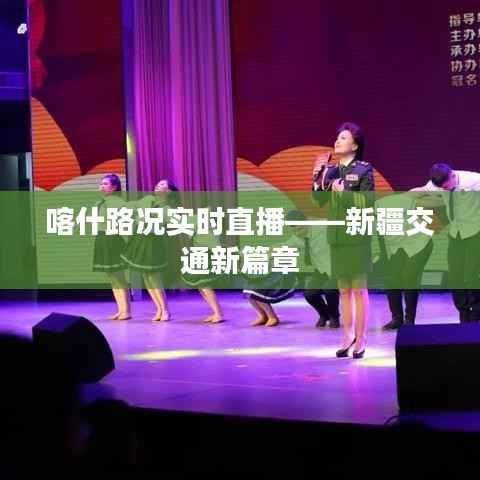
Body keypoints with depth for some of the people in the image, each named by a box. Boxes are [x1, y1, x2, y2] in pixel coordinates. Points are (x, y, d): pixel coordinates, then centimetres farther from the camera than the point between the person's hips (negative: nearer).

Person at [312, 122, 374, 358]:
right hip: (336, 235, 5)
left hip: (357, 235, -5)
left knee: (358, 288, -1)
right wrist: (317, 177, -4)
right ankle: (348, 335, 19)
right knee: (343, 290, 11)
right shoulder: (331, 170, 10)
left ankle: (360, 339, 3)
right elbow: (320, 200, 8)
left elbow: (366, 200, -12)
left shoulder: (364, 169, -5)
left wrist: (343, 191, -16)